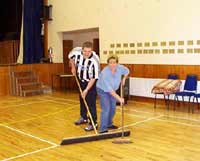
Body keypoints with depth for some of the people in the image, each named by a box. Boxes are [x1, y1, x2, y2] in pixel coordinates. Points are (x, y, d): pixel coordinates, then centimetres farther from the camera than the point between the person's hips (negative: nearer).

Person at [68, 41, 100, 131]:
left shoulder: (94, 61, -33)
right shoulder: (76, 52, -21)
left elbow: (93, 78, -27)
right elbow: (70, 56, 6)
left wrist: (86, 90, -27)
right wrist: (73, 67, 1)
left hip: (91, 82, -6)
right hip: (81, 80, 6)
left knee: (91, 102, -9)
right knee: (82, 99, 18)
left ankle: (93, 123, 1)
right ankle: (83, 118, 36)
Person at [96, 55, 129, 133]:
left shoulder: (120, 68, -21)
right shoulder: (105, 73, -37)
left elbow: (127, 71, 5)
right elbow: (109, 89, -38)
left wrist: (123, 79, -1)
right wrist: (119, 98, -40)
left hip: (112, 90, 6)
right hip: (102, 90, -6)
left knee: (113, 108, 11)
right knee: (106, 109, -16)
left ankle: (109, 124, 32)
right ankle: (102, 129, -10)